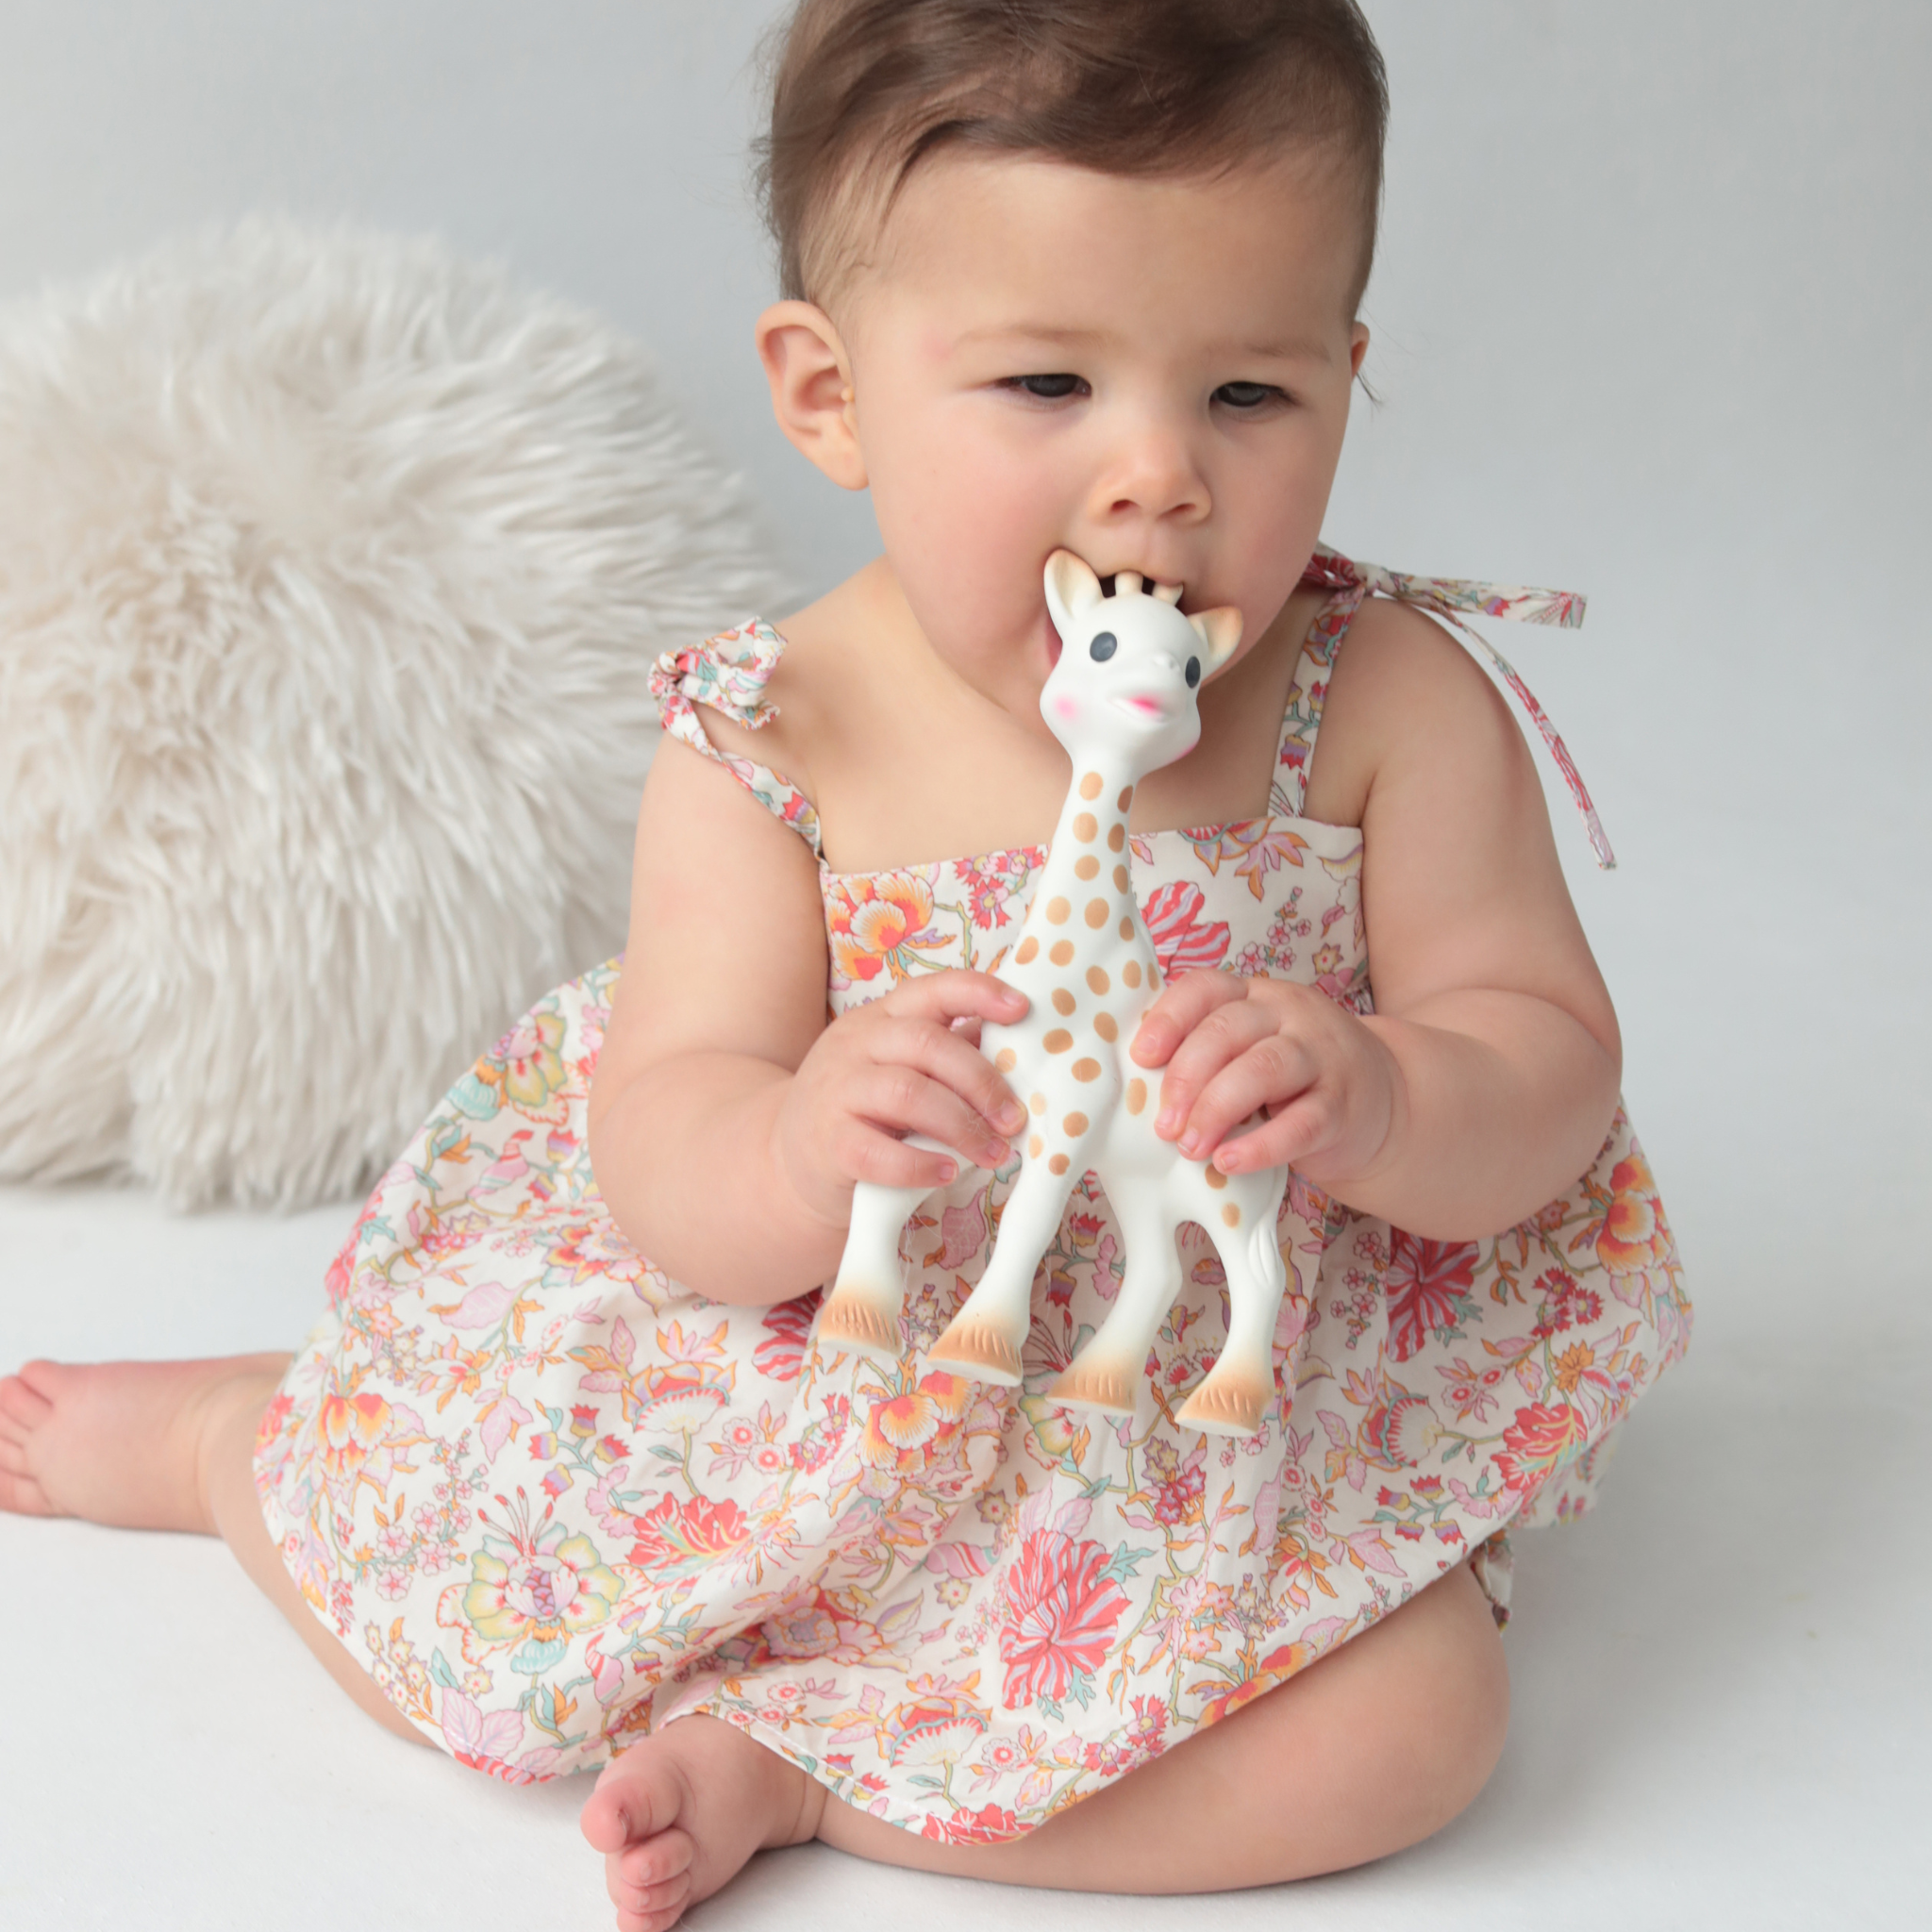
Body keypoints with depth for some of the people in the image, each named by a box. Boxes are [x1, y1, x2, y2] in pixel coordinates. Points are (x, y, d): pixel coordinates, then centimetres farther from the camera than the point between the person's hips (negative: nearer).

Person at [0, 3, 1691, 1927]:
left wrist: (1373, 1101, -35)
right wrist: (805, 1147, -41)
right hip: (818, 1392, 0)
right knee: (432, 1613, -2)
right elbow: (670, 1176, -16)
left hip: (1224, 1407, 1)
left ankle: (788, 1760, -10)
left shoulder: (1393, 709, -14)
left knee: (1413, 1715, -23)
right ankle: (245, 1439, 35)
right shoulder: (772, 750, -15)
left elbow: (1549, 1070, -11)